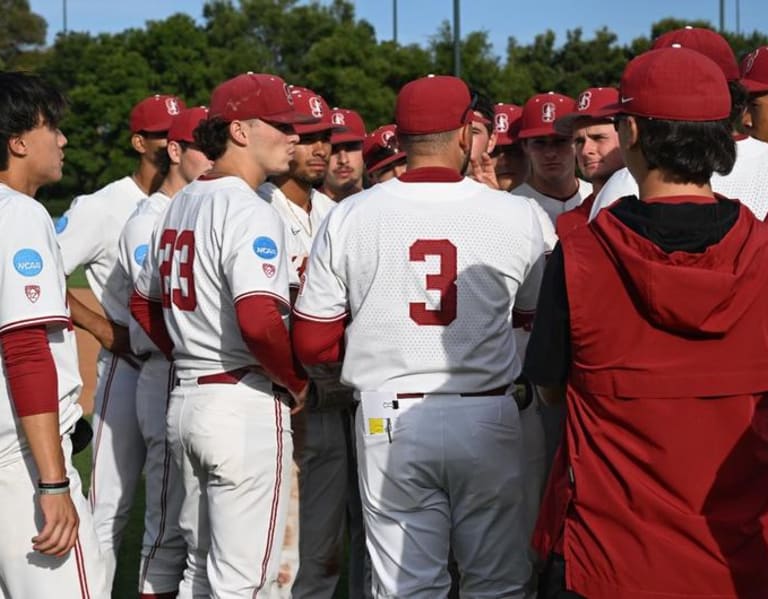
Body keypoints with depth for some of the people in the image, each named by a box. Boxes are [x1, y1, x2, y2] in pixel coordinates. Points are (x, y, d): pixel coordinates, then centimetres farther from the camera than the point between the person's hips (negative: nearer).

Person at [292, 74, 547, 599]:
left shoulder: (349, 217, -2)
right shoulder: (514, 216, -4)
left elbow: (312, 344, 0)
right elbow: (540, 312, 13)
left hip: (389, 422, 1)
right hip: (486, 418, -1)